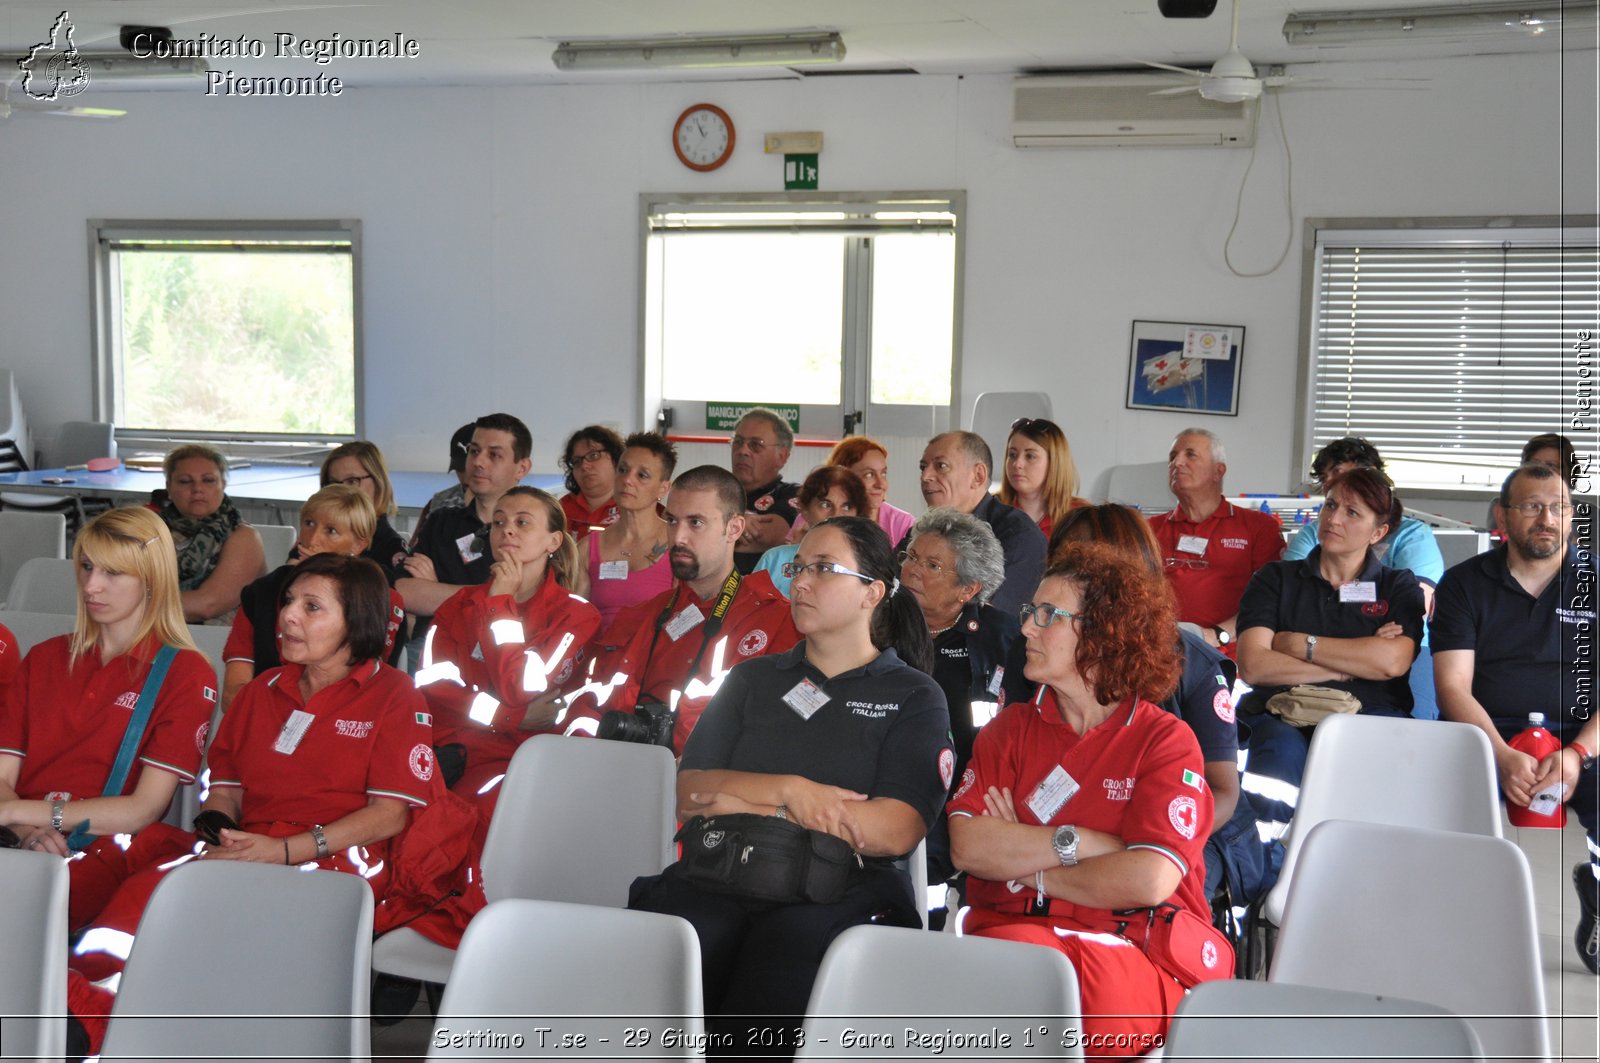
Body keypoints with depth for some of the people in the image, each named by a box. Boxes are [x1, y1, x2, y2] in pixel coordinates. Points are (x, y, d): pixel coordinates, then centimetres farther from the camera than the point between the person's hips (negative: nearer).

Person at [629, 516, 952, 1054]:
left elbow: (896, 831, -4)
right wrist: (789, 791, -6)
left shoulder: (914, 696, 12)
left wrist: (745, 803, -2)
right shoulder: (752, 679, 24)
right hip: (722, 881, 3)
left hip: (839, 893, -3)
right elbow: (688, 795, 12)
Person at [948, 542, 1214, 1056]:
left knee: (1109, 992, -37)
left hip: (1132, 946, -2)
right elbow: (967, 845, 0)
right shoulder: (1011, 728, 17)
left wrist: (1026, 867, -1)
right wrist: (1078, 842, -8)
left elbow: (1149, 881, -11)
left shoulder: (1166, 740, 4)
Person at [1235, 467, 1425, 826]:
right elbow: (1252, 665, 1)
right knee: (1281, 752, -37)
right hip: (1284, 716, 0)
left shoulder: (1399, 586, 19)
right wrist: (1351, 665, 1)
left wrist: (1300, 645, 1)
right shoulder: (1275, 579, 18)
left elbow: (1392, 661, -4)